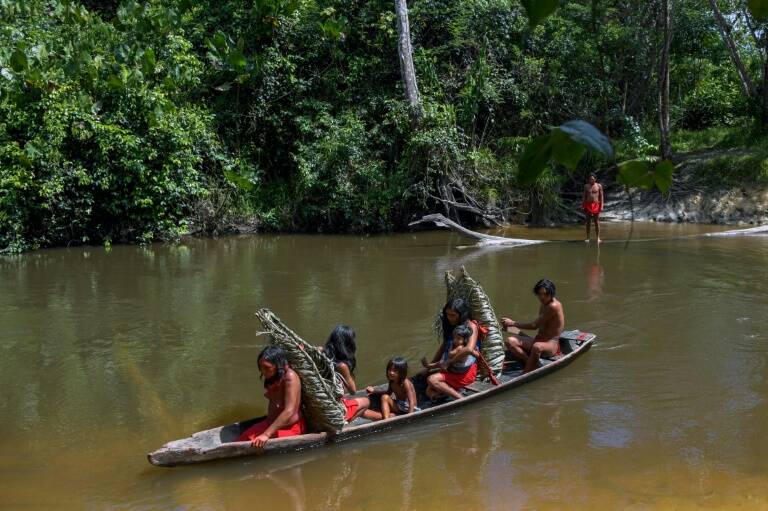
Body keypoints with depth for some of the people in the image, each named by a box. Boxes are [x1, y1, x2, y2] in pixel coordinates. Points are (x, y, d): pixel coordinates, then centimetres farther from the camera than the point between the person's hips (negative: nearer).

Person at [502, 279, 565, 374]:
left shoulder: (554, 306, -16)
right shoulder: (544, 305, 12)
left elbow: (534, 325, -16)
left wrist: (513, 323, -10)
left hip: (551, 344, -9)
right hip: (538, 340, 9)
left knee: (537, 347, -43)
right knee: (511, 341, -12)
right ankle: (533, 364, -22)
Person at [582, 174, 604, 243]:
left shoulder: (599, 186, 2)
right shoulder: (586, 186, 7)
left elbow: (601, 196, 2)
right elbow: (584, 196, 10)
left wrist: (601, 206, -6)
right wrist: (582, 206, 3)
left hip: (596, 205, -1)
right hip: (588, 205, 1)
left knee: (597, 222, 0)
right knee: (588, 222, 2)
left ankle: (598, 238, 3)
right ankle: (588, 238, 5)